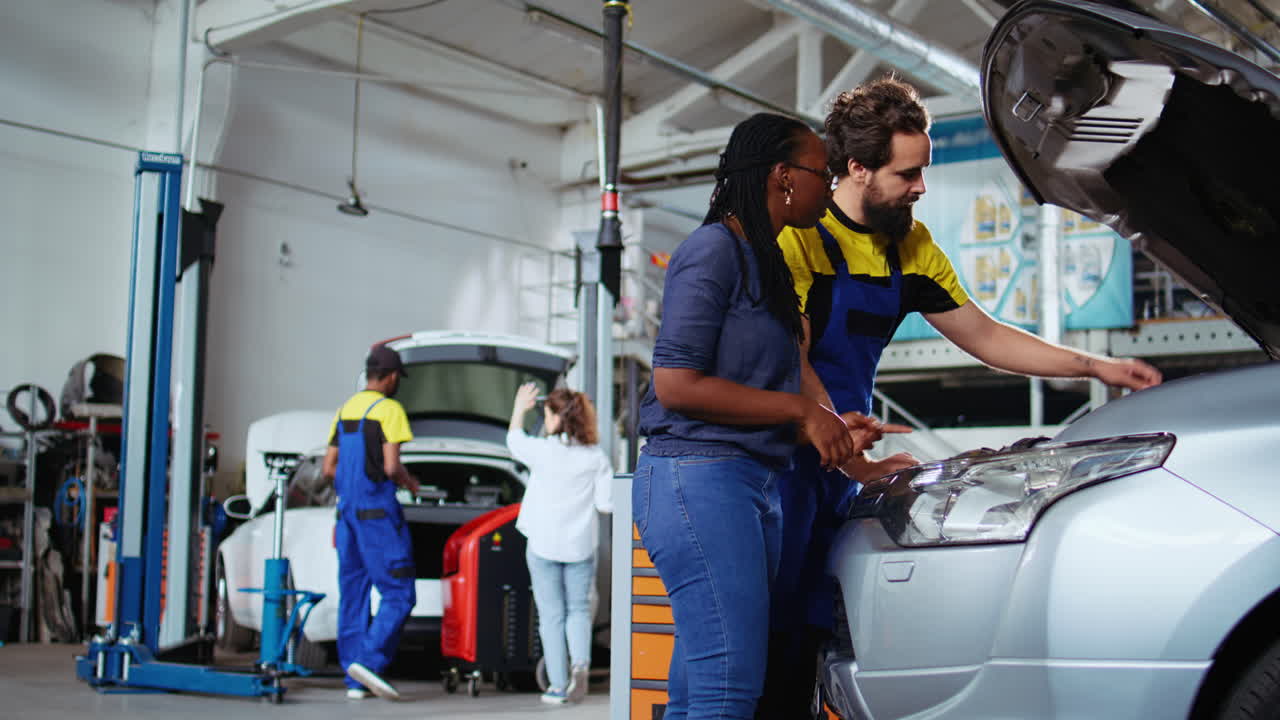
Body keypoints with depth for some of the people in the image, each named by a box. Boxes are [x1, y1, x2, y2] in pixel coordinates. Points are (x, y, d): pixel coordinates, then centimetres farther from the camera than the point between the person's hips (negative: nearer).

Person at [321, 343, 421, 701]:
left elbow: (329, 467, 13)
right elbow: (391, 466, -16)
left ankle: (354, 679, 9)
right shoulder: (389, 409, -9)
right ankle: (369, 660, -18)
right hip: (378, 511, -8)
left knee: (352, 596, 9)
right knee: (398, 594, -4)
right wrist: (408, 481, 4)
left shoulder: (344, 409, 13)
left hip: (347, 511, 8)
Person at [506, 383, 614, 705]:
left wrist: (519, 408, 28)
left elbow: (514, 440, 12)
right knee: (578, 609, 15)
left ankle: (558, 684, 7)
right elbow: (606, 503, -5)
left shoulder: (543, 451, -10)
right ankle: (580, 663, -10)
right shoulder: (596, 457, -5)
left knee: (552, 615, 7)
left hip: (543, 545, -2)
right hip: (580, 544, 2)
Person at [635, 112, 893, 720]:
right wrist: (800, 412, -11)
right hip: (700, 478, -9)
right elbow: (676, 385, -16)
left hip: (753, 486, 10)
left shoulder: (766, 263, 22)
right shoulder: (714, 249, -8)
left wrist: (827, 430, 10)